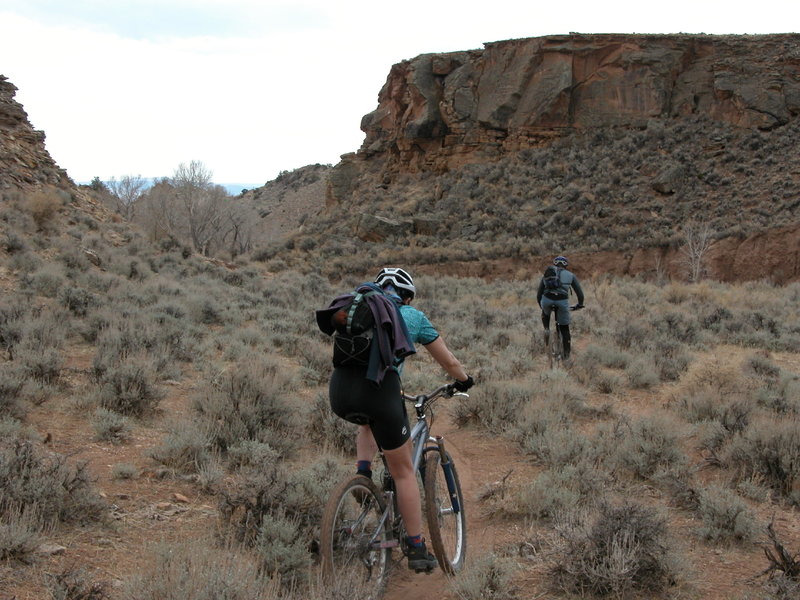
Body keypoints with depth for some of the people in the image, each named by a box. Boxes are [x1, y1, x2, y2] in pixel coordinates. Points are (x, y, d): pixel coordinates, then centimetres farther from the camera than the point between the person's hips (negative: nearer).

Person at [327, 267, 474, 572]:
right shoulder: (413, 316, 21)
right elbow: (449, 362, 29)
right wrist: (464, 380, 51)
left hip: (340, 390, 4)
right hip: (379, 387, -3)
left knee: (369, 422, 40)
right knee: (403, 470, 14)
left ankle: (362, 472, 18)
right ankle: (417, 550, 18)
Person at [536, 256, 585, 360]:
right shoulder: (571, 275, 23)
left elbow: (539, 293, 29)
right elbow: (579, 292, 24)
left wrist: (540, 305, 46)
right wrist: (580, 304, 42)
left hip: (547, 300, 1)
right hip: (563, 301, -1)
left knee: (545, 313, 39)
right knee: (564, 329, 16)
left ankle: (547, 330, 17)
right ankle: (566, 354, 16)